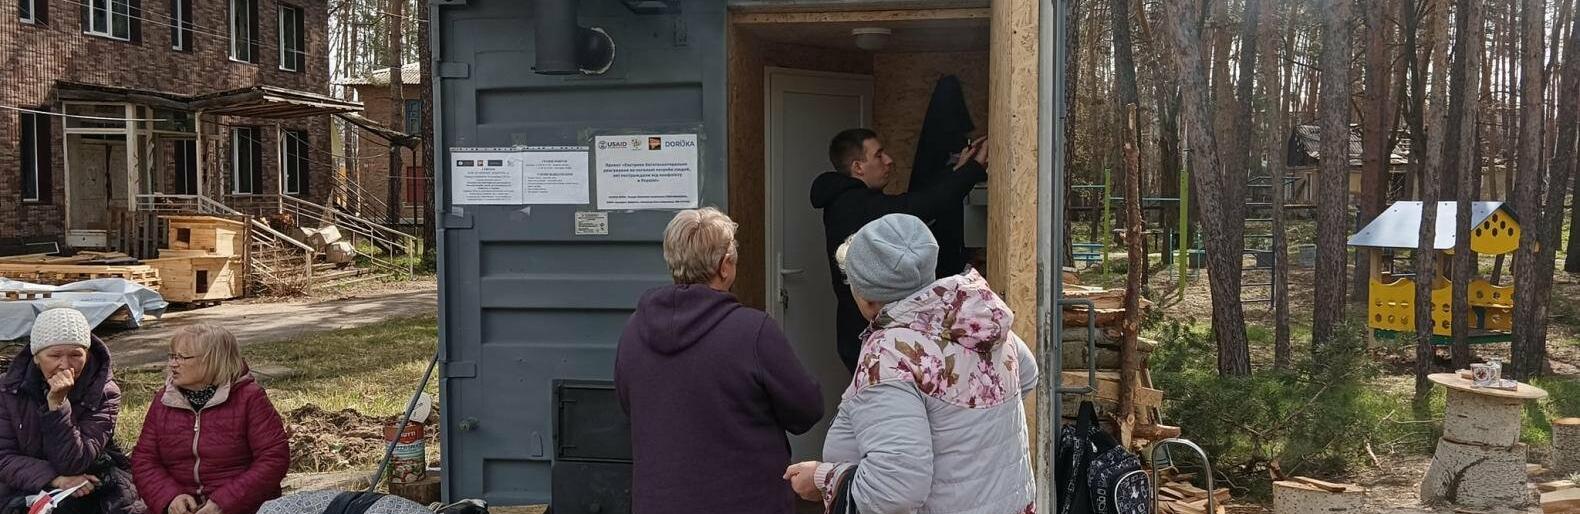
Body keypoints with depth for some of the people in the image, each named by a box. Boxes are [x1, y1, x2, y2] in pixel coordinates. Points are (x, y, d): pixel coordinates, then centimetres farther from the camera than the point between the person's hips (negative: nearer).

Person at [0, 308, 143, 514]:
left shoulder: (104, 393, -8)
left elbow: (73, 464, -15)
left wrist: (57, 404, -24)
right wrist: (54, 479, -20)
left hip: (90, 487, -1)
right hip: (27, 490, 1)